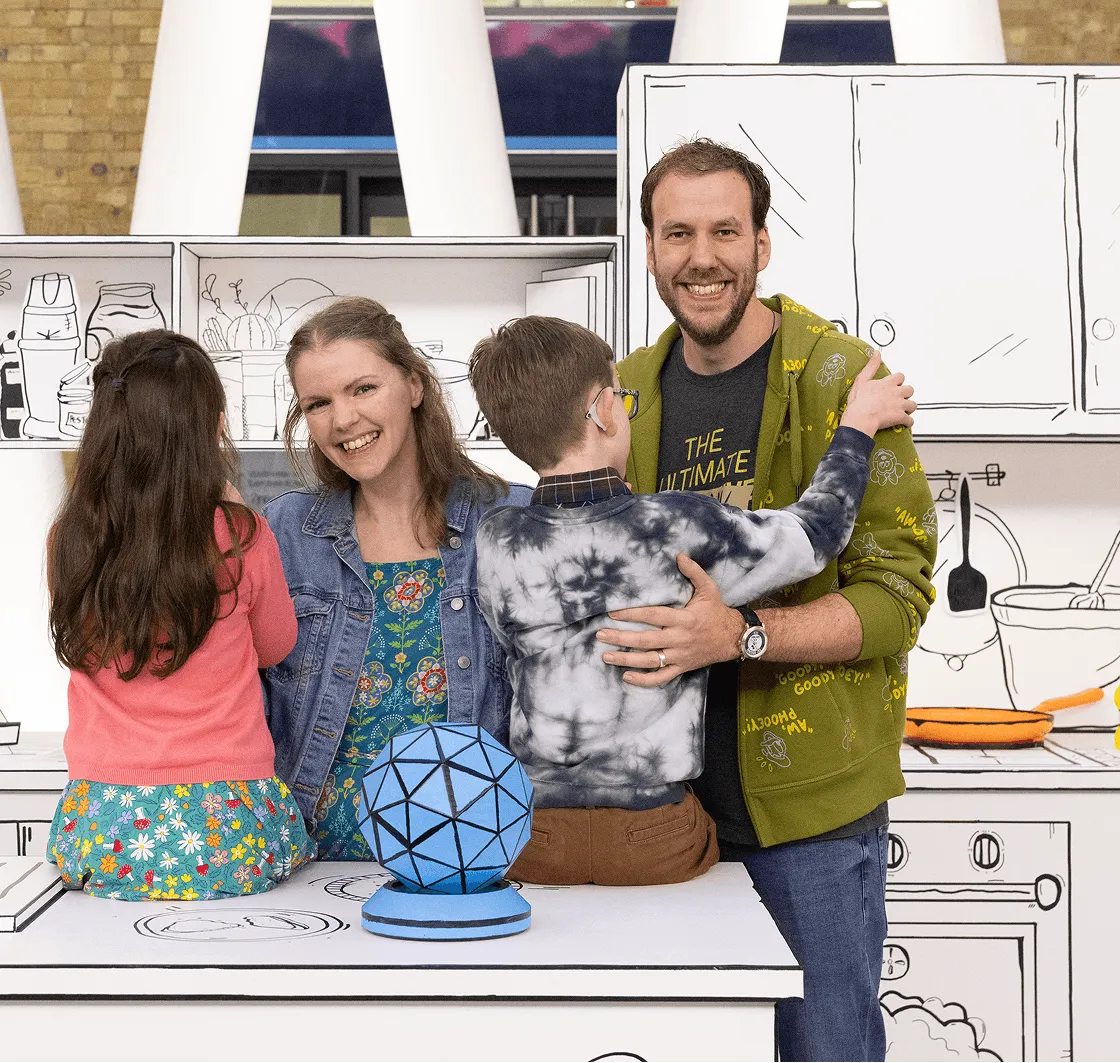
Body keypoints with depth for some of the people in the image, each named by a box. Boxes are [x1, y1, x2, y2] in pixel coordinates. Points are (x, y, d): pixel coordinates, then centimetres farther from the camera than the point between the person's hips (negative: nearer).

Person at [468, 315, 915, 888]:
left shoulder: (496, 543, -9)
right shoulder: (676, 527, -15)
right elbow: (814, 532, -1)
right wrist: (858, 425, 15)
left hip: (535, 837, 2)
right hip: (655, 839, -2)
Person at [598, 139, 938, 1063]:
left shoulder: (839, 378, -10)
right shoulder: (631, 390, 8)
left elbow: (895, 593, -15)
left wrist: (740, 636, -28)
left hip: (812, 798, -5)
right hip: (668, 788, 5)